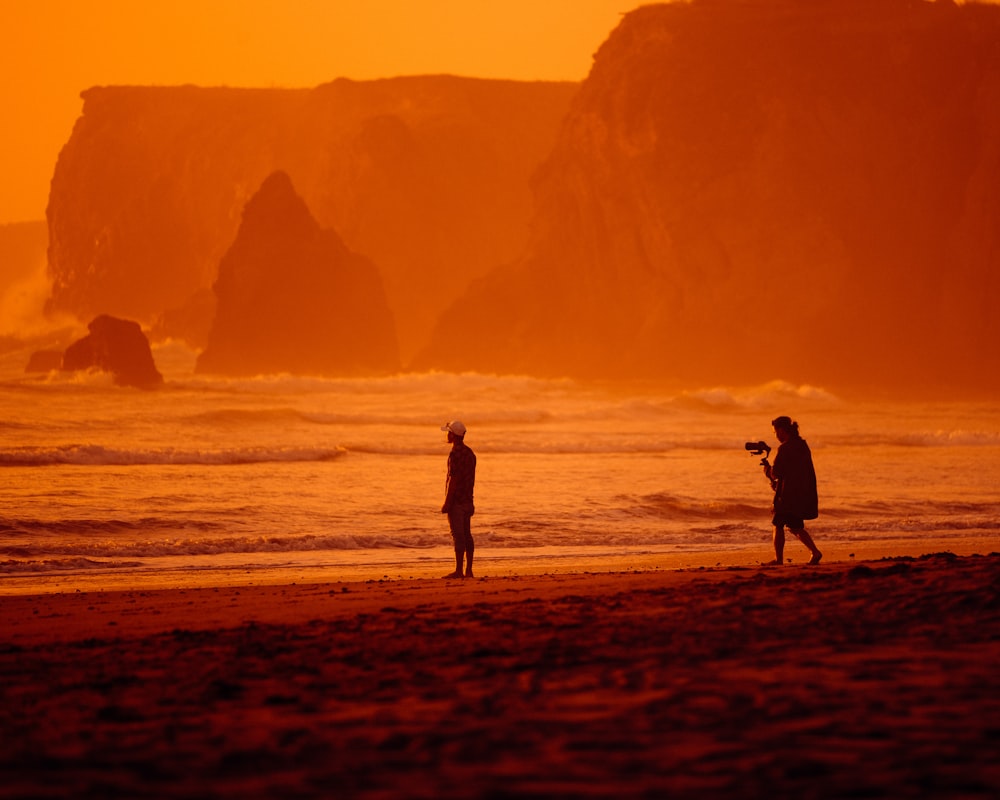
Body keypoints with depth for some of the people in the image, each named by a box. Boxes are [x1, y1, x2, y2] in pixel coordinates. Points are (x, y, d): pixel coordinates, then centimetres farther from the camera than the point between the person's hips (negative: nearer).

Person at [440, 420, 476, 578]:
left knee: (458, 536, -8)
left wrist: (447, 503, -17)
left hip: (456, 501, -9)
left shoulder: (455, 454, -16)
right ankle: (468, 570, 10)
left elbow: (453, 480, -19)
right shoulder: (470, 453, 12)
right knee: (467, 535, 9)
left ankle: (459, 571, -8)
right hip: (467, 500, 9)